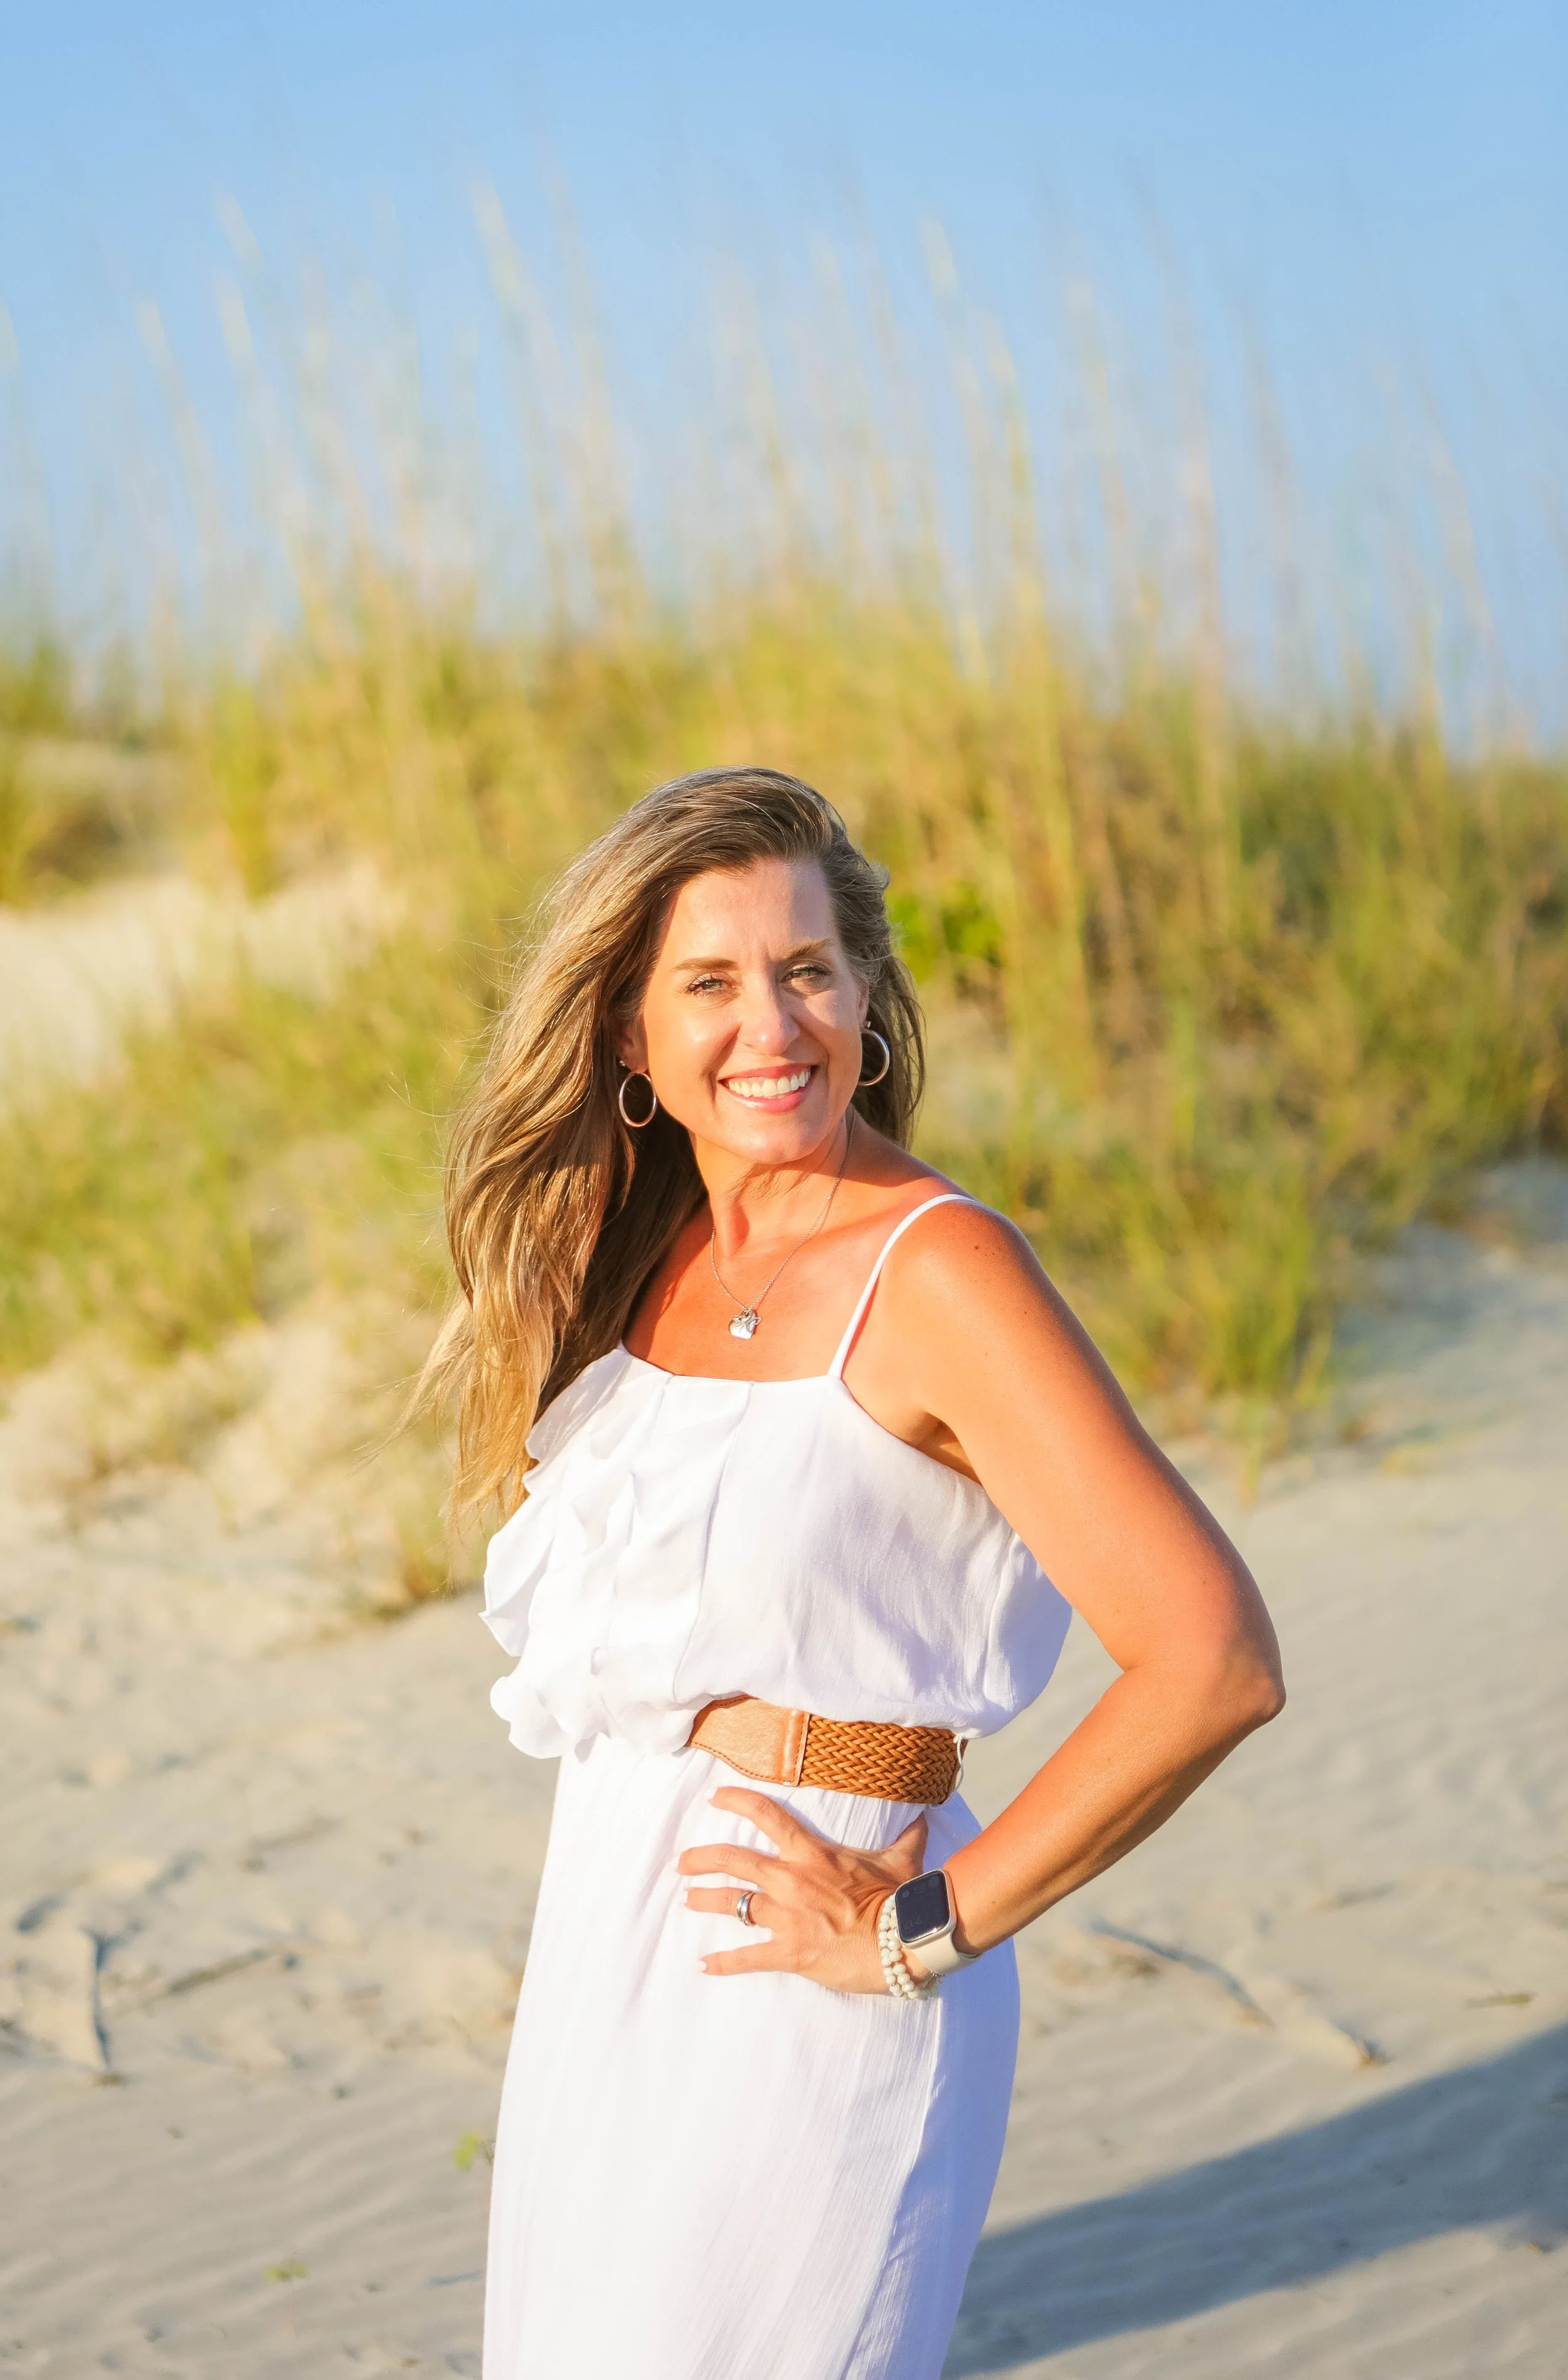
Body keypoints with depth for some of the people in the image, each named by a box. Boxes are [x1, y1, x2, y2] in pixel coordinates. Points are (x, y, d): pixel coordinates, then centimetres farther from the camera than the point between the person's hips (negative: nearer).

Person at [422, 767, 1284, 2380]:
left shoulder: (935, 1269, -17)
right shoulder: (649, 1263, 5)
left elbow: (1214, 1663, -25)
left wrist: (922, 1932, -17)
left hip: (802, 1994, -7)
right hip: (604, 1955, 7)